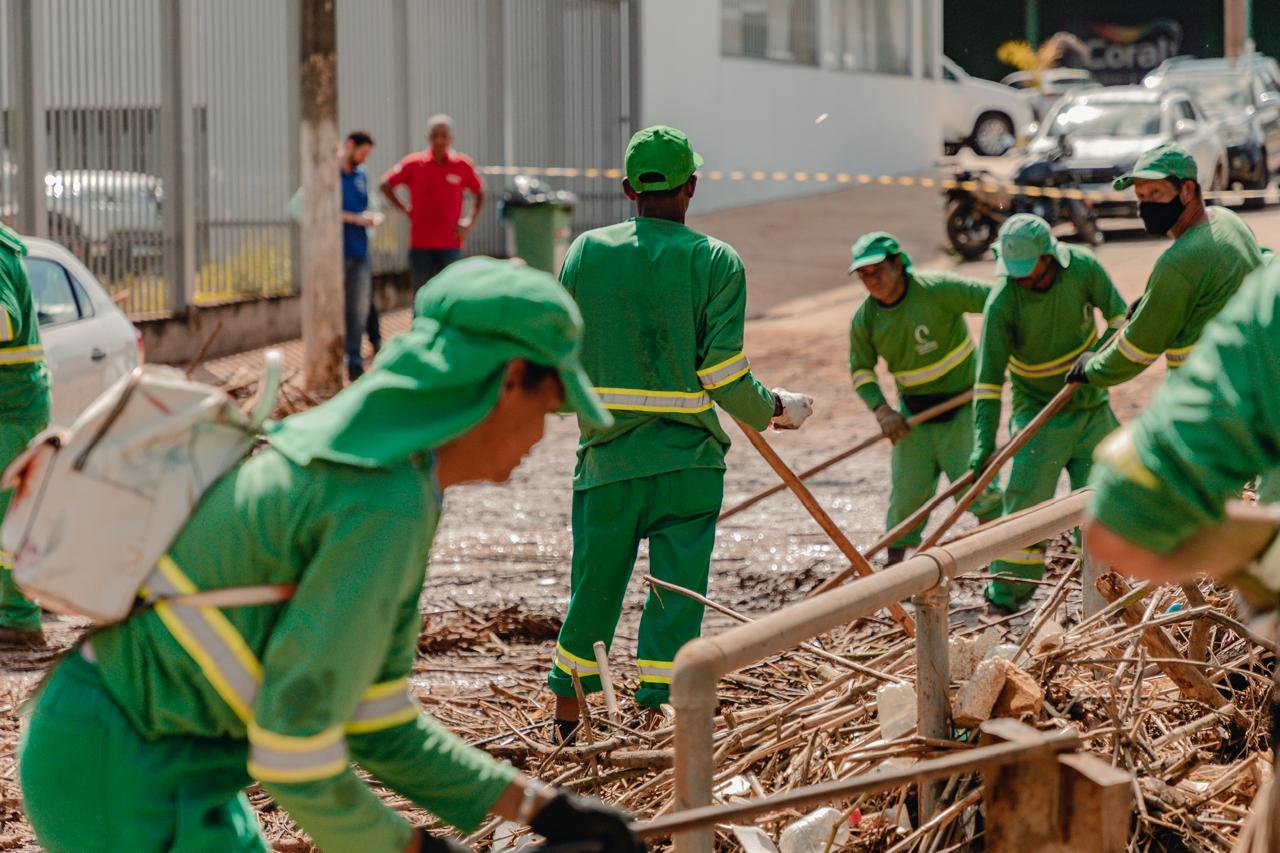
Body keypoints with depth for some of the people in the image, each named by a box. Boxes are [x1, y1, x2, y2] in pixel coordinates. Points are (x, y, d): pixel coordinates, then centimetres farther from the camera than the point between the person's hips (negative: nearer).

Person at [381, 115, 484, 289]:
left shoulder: (462, 165, 1)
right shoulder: (414, 164, -1)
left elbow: (479, 194, 14)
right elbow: (385, 186, 10)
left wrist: (469, 223, 3)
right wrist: (404, 209, 2)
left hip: (450, 243, 0)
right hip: (420, 243, 0)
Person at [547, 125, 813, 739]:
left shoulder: (586, 252, 0)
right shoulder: (716, 262, -6)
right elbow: (725, 376, -11)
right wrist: (775, 410, 8)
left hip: (606, 457, 2)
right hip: (688, 459, -2)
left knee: (592, 588, 13)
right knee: (676, 593, 3)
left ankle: (567, 718, 26)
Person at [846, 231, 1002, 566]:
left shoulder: (935, 288, -19)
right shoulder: (864, 319, -5)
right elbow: (860, 370, 6)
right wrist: (882, 410, -8)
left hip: (961, 404, -4)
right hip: (913, 414, 4)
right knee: (906, 491, 3)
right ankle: (894, 566, 13)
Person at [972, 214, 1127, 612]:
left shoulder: (1083, 267, -14)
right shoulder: (1002, 302, -21)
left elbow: (1119, 317, -2)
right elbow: (988, 377, -23)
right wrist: (984, 441, -29)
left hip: (1091, 407, 3)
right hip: (1038, 412, -3)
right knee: (1026, 501, -11)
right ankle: (1006, 593, -3)